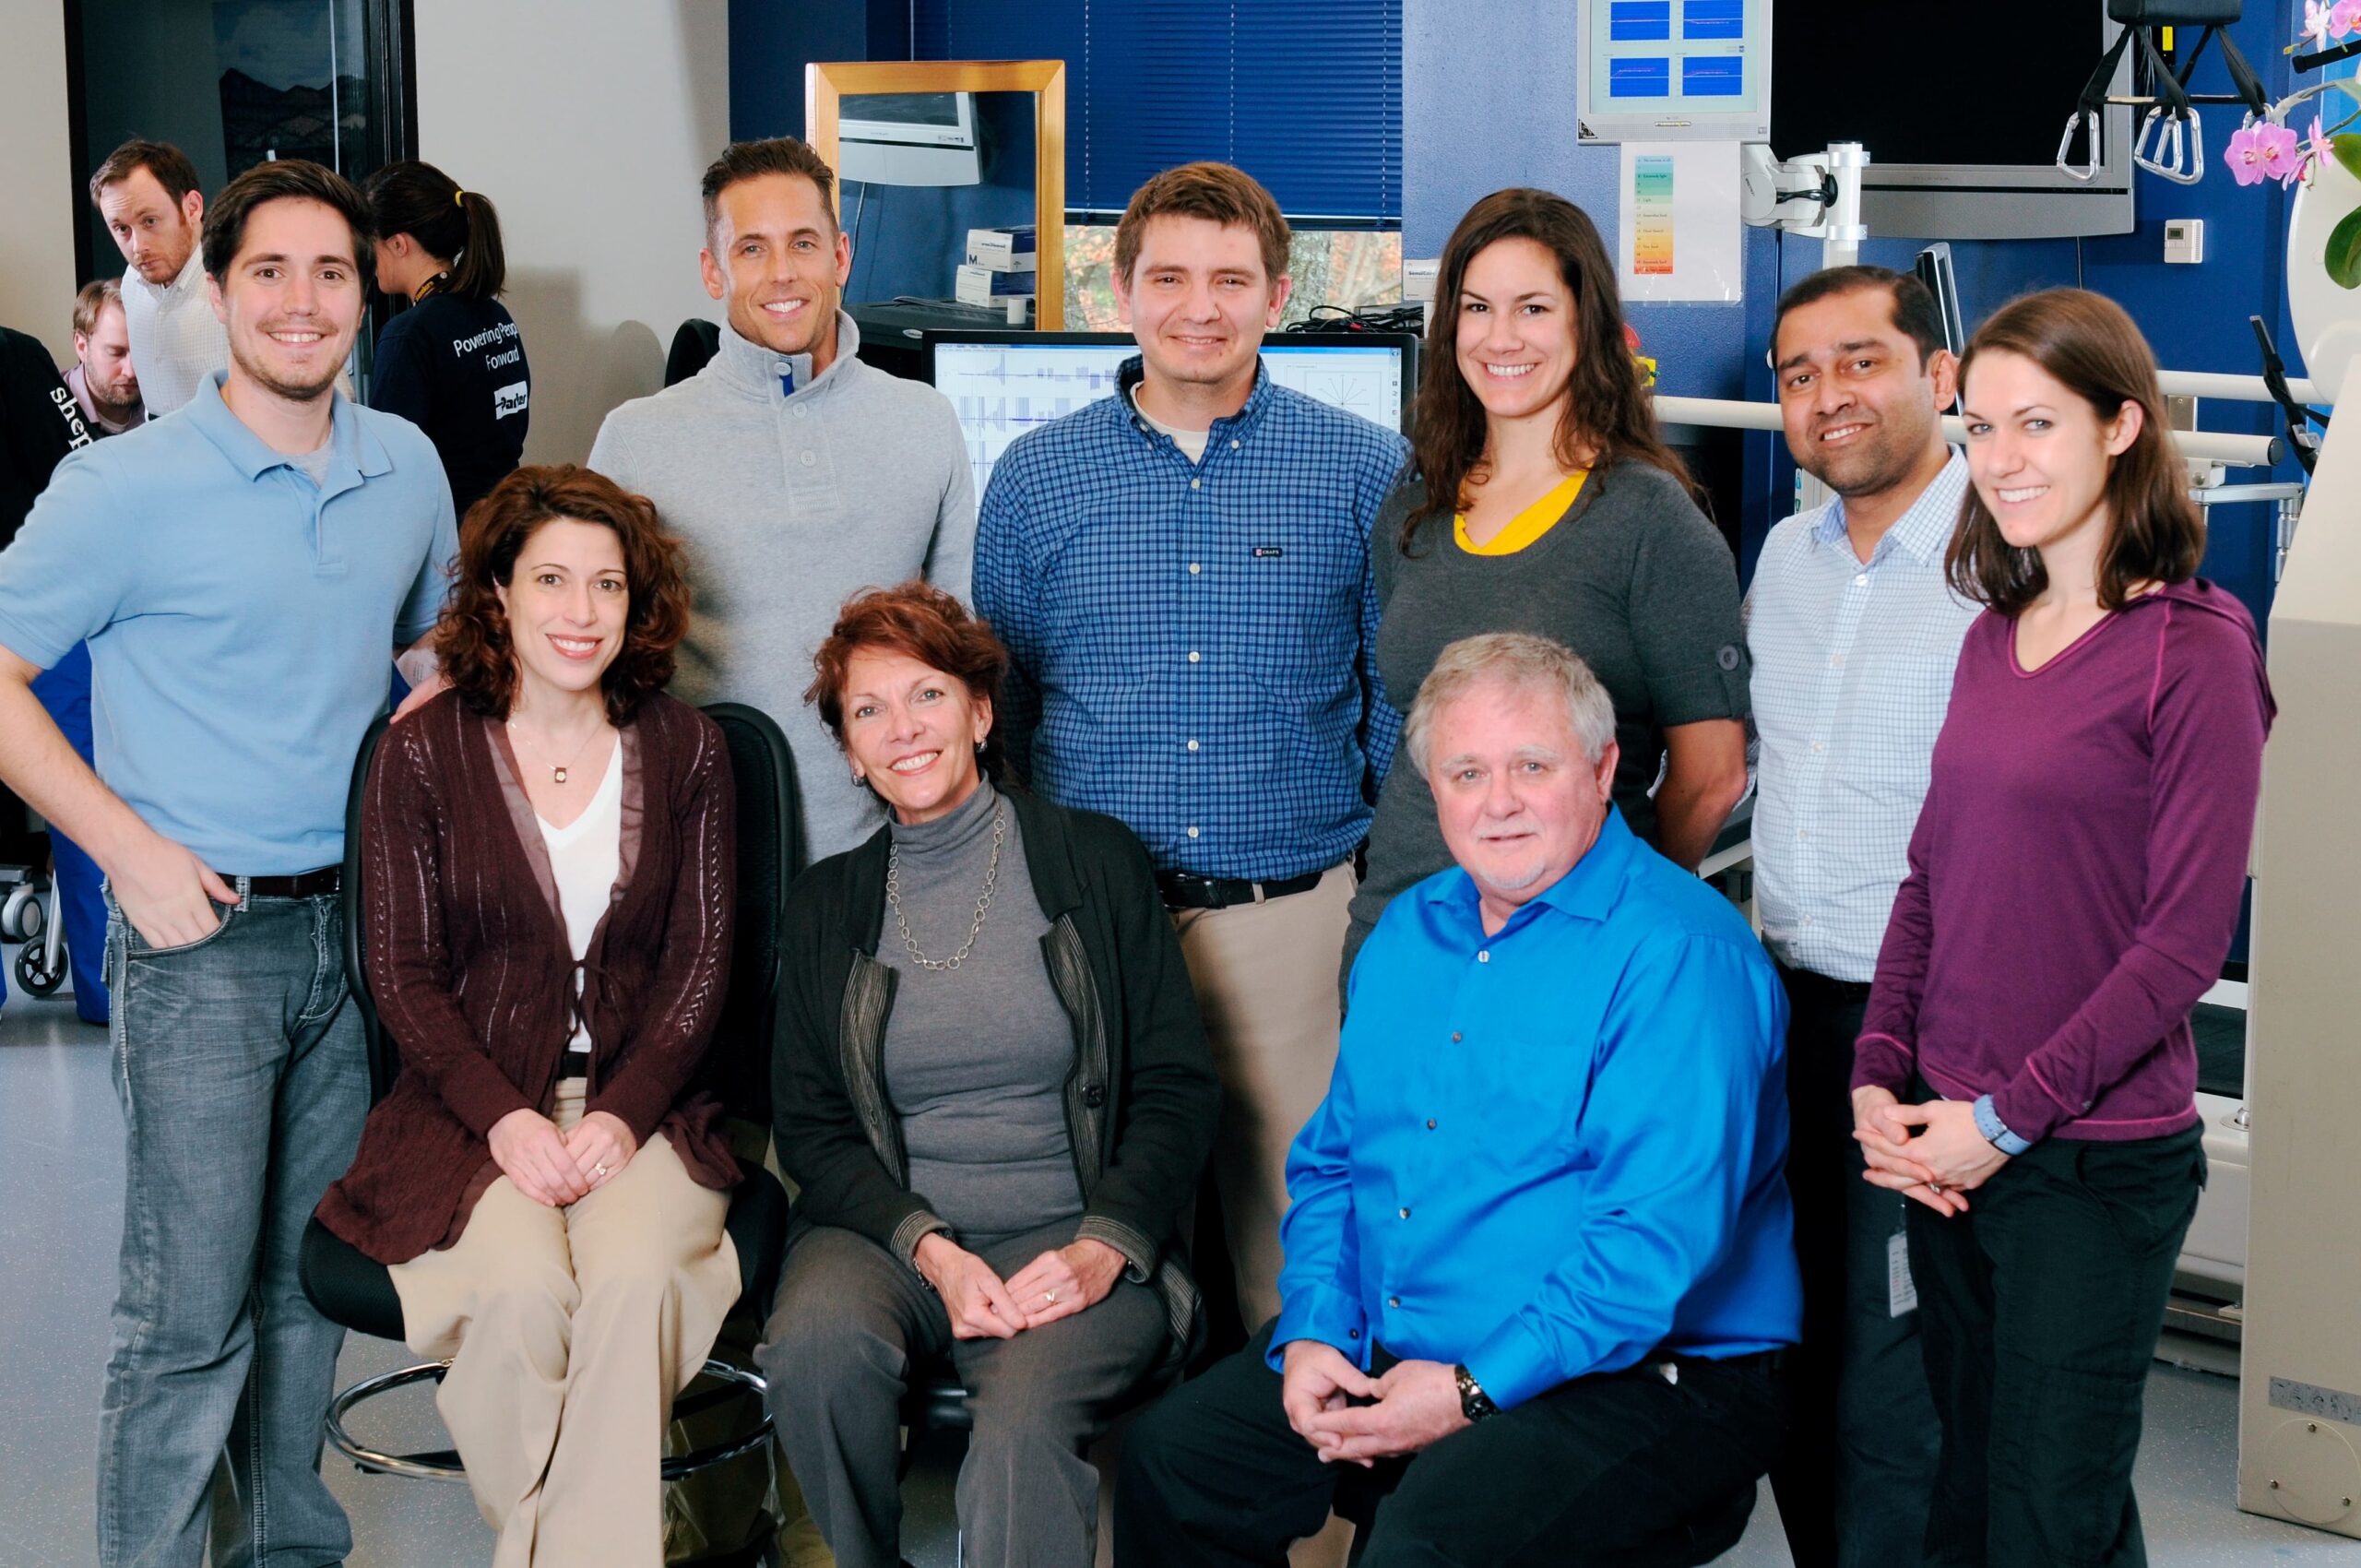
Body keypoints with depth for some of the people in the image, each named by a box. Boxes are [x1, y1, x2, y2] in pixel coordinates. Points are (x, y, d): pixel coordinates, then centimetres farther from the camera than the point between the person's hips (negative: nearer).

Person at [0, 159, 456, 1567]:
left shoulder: (407, 468, 6)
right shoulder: (127, 487, -10)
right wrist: (133, 851, -12)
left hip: (361, 921, 5)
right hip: (204, 935, -5)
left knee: (313, 1272, 16)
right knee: (193, 1306, -3)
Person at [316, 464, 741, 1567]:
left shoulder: (684, 751, 6)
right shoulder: (423, 757, 2)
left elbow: (701, 962, 4)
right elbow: (402, 976, 1)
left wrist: (625, 1114, -11)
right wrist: (504, 1118, -14)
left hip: (642, 1102, 1)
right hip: (475, 1103, -1)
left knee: (633, 1276, -30)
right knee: (522, 1284, -30)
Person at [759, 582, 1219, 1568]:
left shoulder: (1094, 860, 6)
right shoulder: (827, 904, 13)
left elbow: (1179, 1089, 4)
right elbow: (808, 1126, 8)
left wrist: (1102, 1248, -12)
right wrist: (929, 1250, -10)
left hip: (1075, 1240, -2)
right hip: (885, 1234, 2)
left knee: (1025, 1421, -34)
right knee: (816, 1341, -31)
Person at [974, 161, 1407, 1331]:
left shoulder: (1364, 473, 2)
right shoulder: (1034, 478, 7)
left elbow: (1401, 699, 7)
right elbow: (995, 708, 13)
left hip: (1295, 917, -1)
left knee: (1297, 1226, 1)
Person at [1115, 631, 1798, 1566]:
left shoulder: (1678, 952, -15)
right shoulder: (1407, 932, 13)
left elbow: (1660, 1234, -22)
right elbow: (1330, 1161, 18)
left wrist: (1473, 1391, -22)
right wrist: (1312, 1333, 0)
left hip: (1628, 1379, -8)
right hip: (1380, 1356, 8)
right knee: (1168, 1456, -3)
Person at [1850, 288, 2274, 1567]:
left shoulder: (2191, 647, -11)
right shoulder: (1993, 641, 11)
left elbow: (2183, 941, -14)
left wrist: (2009, 1115, -14)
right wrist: (1879, 1079, 1)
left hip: (2096, 1162, -6)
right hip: (1949, 1154, 6)